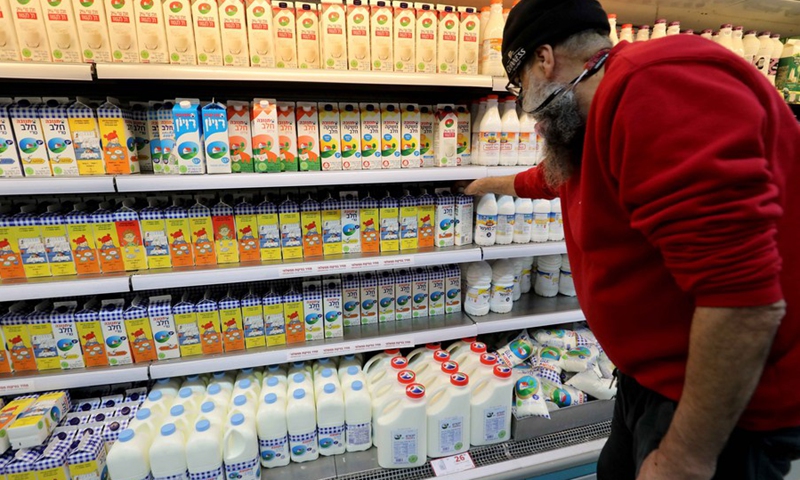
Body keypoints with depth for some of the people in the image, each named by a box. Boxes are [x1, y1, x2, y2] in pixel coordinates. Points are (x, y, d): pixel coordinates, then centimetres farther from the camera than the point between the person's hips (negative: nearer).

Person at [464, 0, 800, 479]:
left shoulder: (653, 88, -27)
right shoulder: (595, 121, 7)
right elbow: (543, 179, 29)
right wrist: (491, 184, 47)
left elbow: (745, 301, -31)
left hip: (723, 407, -9)